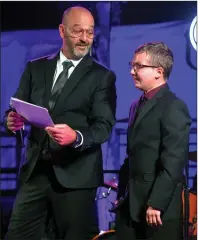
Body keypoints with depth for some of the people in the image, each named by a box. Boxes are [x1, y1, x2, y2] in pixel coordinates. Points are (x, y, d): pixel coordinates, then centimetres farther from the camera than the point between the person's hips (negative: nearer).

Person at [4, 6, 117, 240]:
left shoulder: (102, 76, 2)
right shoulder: (35, 68, 13)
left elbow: (104, 125, -7)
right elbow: (17, 107, 10)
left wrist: (77, 136, -28)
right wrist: (13, 119, -15)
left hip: (76, 174, -3)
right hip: (34, 170, 3)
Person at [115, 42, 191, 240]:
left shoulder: (173, 107, -12)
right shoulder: (137, 105, 18)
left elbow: (173, 162, -18)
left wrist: (156, 204, -20)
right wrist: (123, 194, 16)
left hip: (160, 210, -8)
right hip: (131, 206, 8)